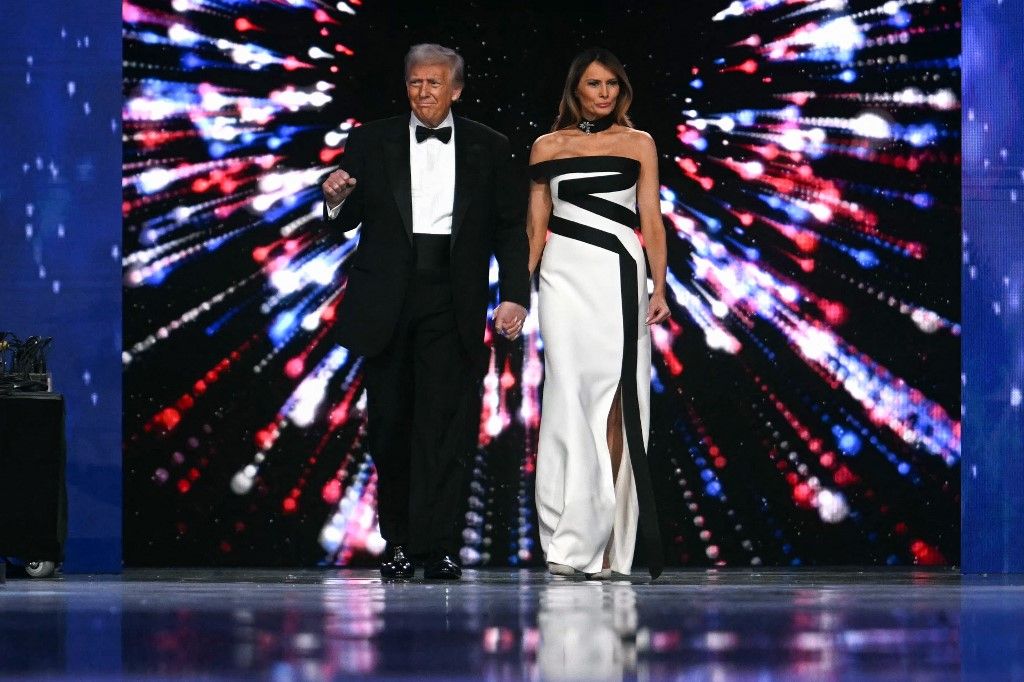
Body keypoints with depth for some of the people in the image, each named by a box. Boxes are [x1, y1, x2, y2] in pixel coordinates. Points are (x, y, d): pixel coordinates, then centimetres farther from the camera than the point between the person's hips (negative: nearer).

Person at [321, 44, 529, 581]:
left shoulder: (488, 149, 8)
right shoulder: (371, 142, 7)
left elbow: (510, 228, 7)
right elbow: (347, 222, 7)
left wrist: (515, 295, -3)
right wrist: (337, 200, -16)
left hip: (452, 299, -1)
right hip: (387, 299, 1)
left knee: (444, 422, -6)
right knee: (389, 421, 5)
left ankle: (435, 546, -6)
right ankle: (397, 540, 16)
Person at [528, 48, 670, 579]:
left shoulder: (639, 144, 10)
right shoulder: (548, 146, 11)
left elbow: (651, 220, 6)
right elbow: (536, 225, 12)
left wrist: (659, 289, -4)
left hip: (621, 276, 0)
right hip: (565, 275, 0)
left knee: (613, 401, -3)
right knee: (570, 394, -10)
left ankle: (606, 543, 0)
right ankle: (571, 543, -11)